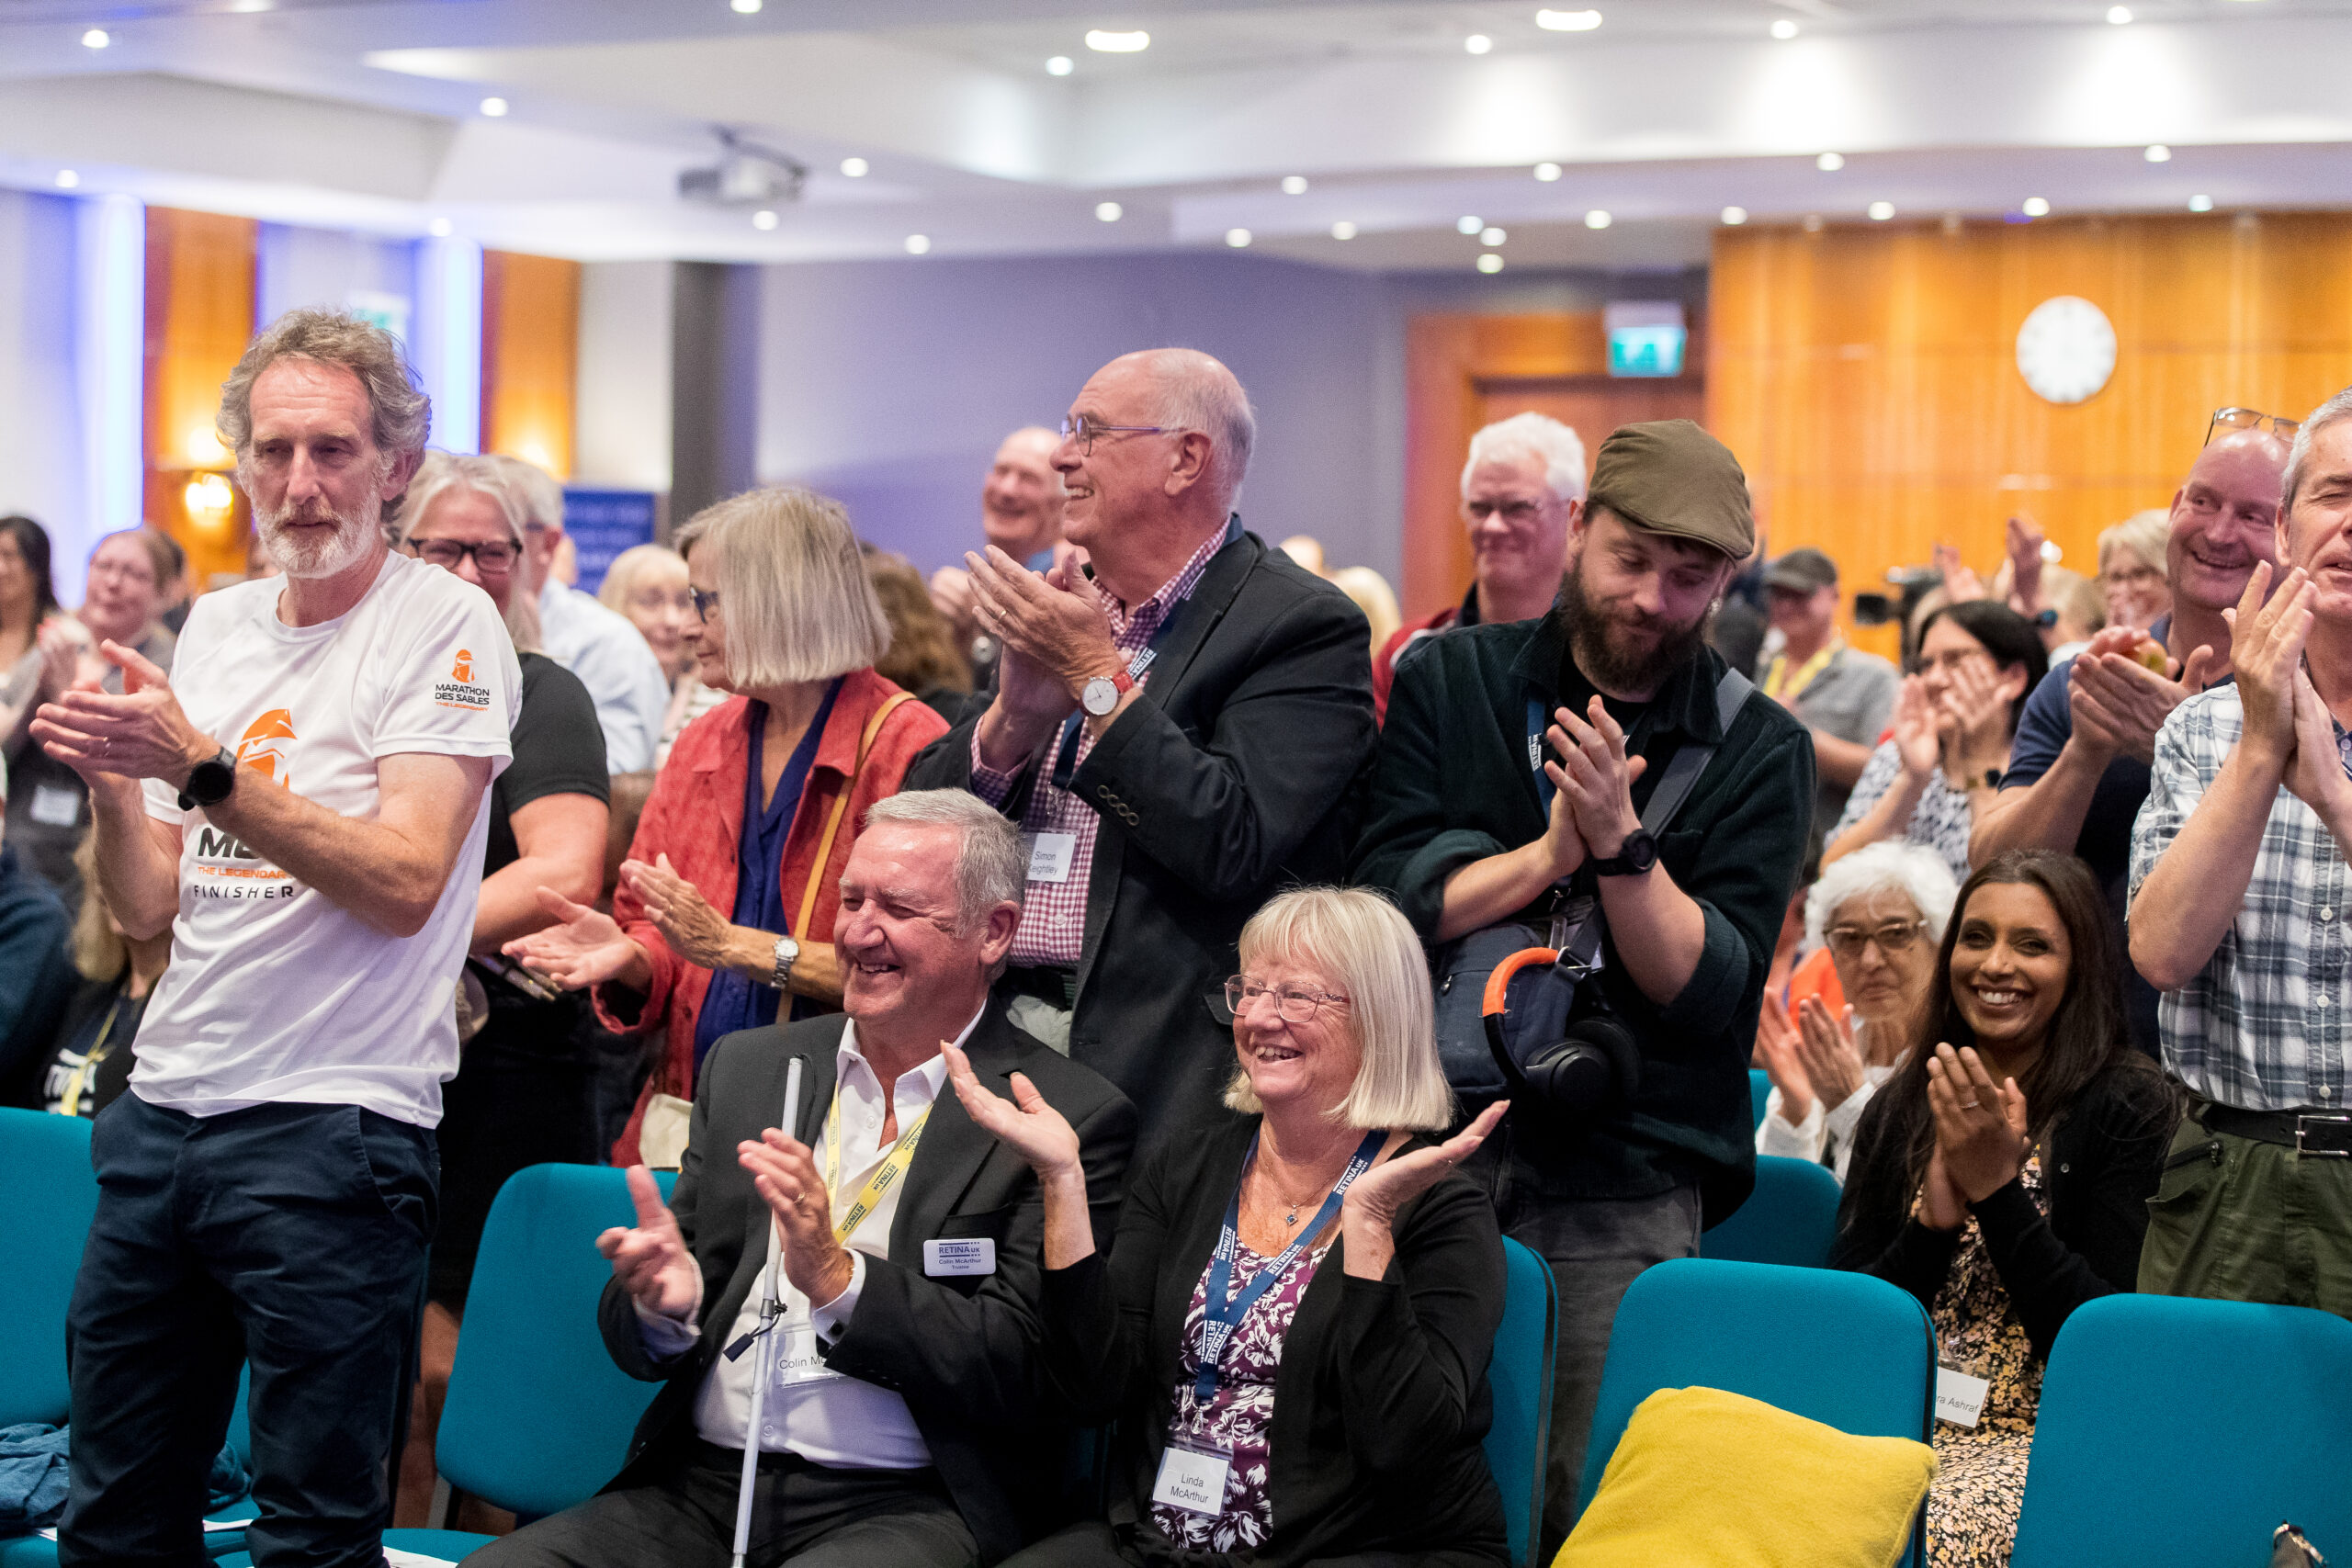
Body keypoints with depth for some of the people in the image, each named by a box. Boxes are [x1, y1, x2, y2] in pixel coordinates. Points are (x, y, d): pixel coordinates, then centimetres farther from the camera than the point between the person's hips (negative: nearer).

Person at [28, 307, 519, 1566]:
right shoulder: (214, 625, 14)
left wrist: (202, 766, -23)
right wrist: (108, 783, -5)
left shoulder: (446, 627, -5)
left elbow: (405, 879, -18)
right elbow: (152, 907, 14)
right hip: (162, 1109, 6)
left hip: (331, 1129, -6)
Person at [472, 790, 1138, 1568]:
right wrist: (664, 1300, -9)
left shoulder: (1074, 1119, -2)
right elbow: (642, 1349, 15)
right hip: (703, 1488, 5)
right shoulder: (747, 1065, 14)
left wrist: (838, 1280, -20)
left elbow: (1026, 1374, -10)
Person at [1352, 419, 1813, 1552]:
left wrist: (1620, 842, -19)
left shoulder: (1758, 750, 3)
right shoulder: (1448, 683, 7)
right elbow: (1384, 900, -4)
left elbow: (1709, 993, -6)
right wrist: (1554, 847, -14)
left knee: (1585, 1505, -4)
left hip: (1624, 1186, -1)